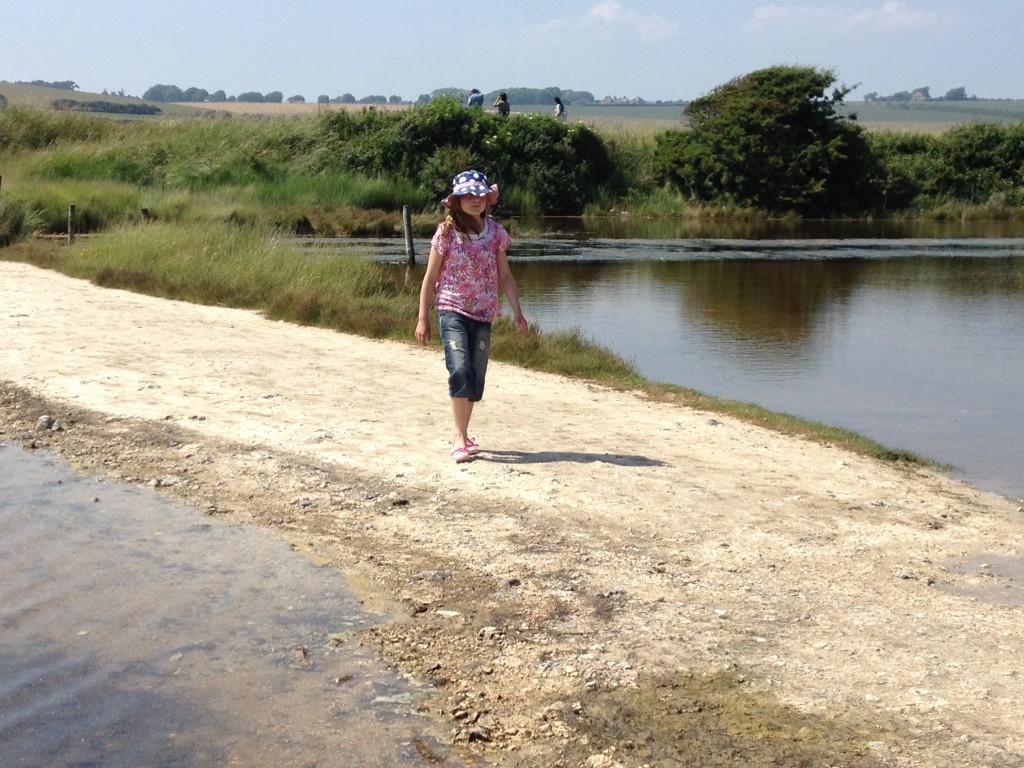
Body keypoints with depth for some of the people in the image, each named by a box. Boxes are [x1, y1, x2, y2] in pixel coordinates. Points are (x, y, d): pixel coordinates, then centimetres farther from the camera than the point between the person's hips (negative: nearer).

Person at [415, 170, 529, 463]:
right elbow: (430, 278, -1)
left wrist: (517, 311, 0)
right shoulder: (447, 232, -5)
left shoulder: (495, 232, 5)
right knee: (460, 370, -19)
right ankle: (460, 439, -16)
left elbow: (505, 276, 9)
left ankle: (460, 434, 22)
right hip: (452, 311, -4)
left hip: (483, 314, 4)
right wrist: (423, 318, -2)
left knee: (475, 378, 7)